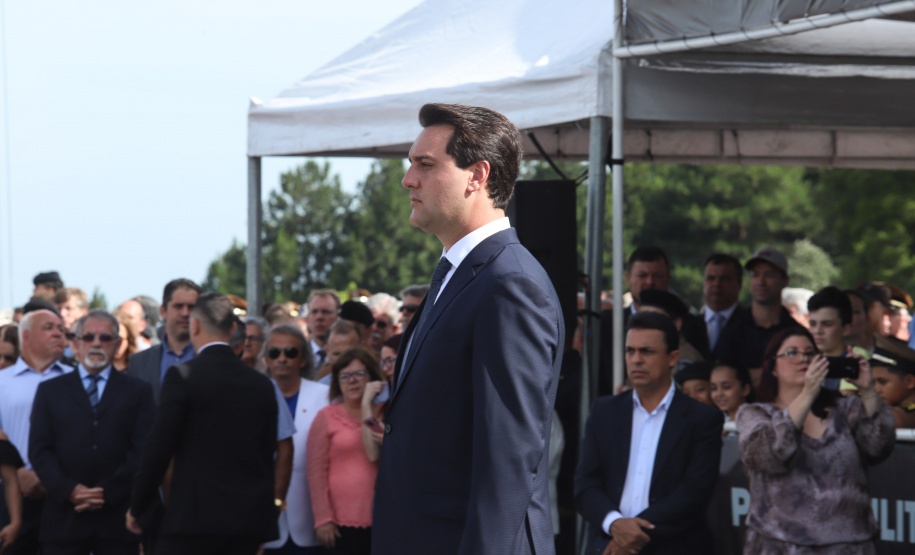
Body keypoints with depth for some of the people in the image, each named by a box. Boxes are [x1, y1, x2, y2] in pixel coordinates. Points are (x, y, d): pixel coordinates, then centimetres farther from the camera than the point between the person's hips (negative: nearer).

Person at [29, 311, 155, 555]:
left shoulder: (138, 391, 11)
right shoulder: (50, 391, 13)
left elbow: (142, 450, 1)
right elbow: (39, 450, 5)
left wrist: (108, 492, -10)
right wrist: (68, 490, -11)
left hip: (117, 522, 0)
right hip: (64, 521, 1)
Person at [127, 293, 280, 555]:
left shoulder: (182, 376, -6)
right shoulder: (262, 384, 10)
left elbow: (159, 448, -7)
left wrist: (137, 508, 4)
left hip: (193, 516, -5)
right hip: (249, 522, 5)